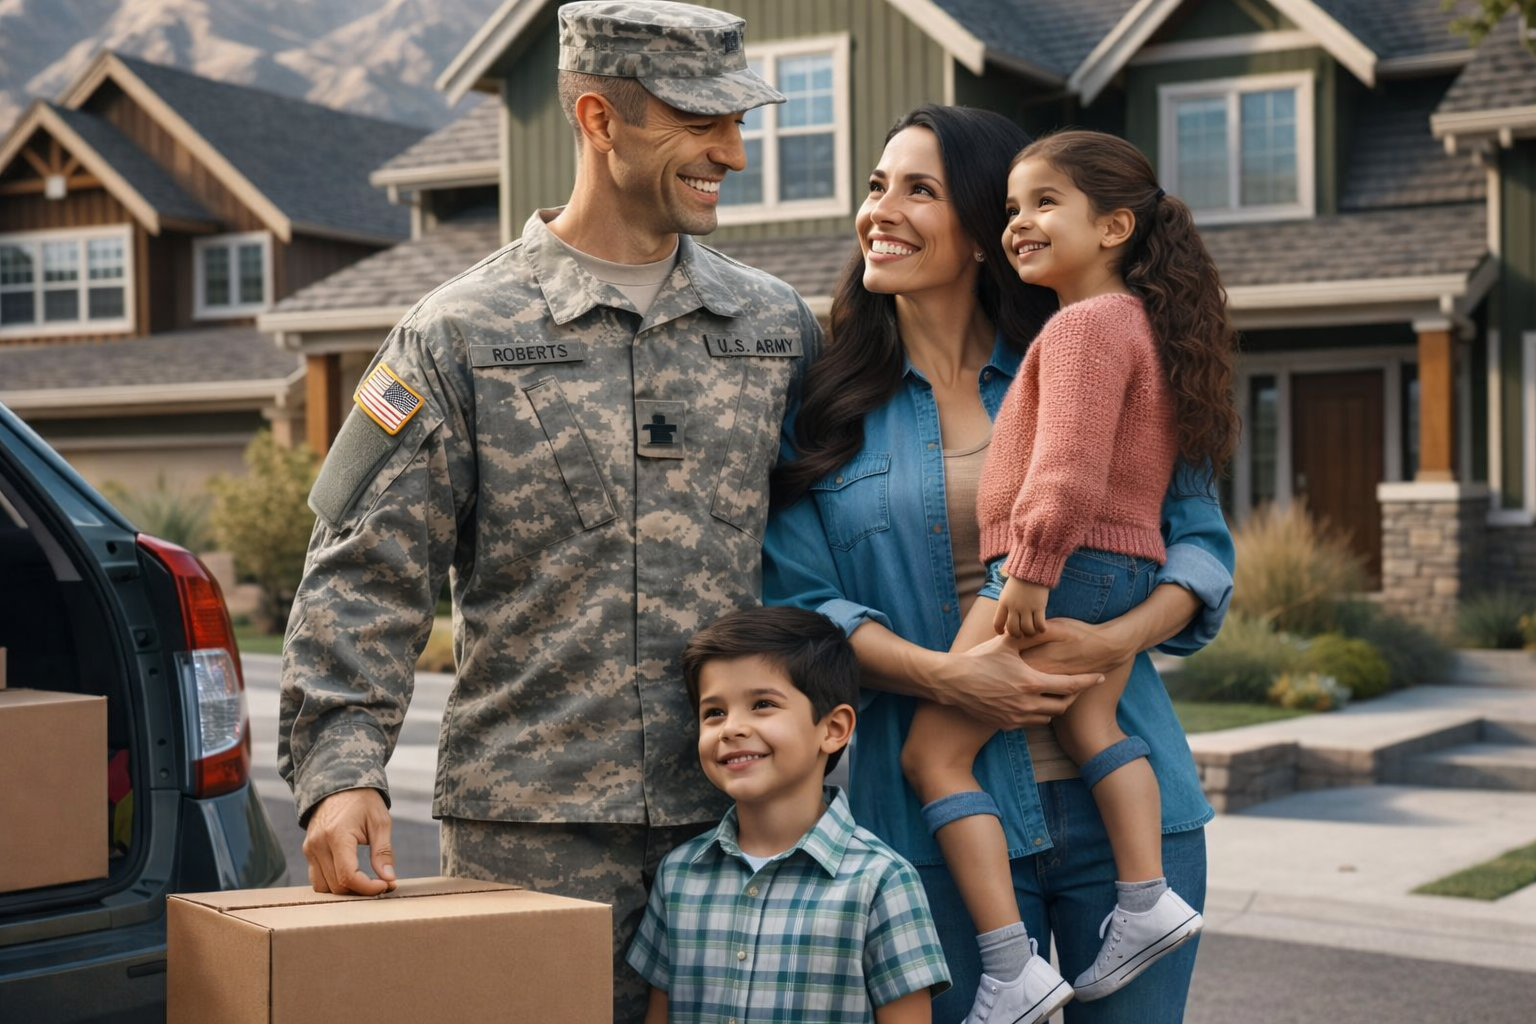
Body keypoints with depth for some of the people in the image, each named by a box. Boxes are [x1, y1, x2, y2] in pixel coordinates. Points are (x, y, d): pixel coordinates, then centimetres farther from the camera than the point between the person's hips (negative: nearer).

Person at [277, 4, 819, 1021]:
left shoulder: (780, 327, 9)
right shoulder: (462, 333, 0)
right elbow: (366, 575, -3)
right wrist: (341, 770, -14)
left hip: (737, 818, 3)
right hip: (531, 829, -2)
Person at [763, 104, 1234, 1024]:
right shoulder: (827, 413, 5)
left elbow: (1201, 538, 5)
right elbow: (797, 603, -2)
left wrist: (1121, 638, -14)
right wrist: (943, 674, -17)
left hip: (1123, 804, 1)